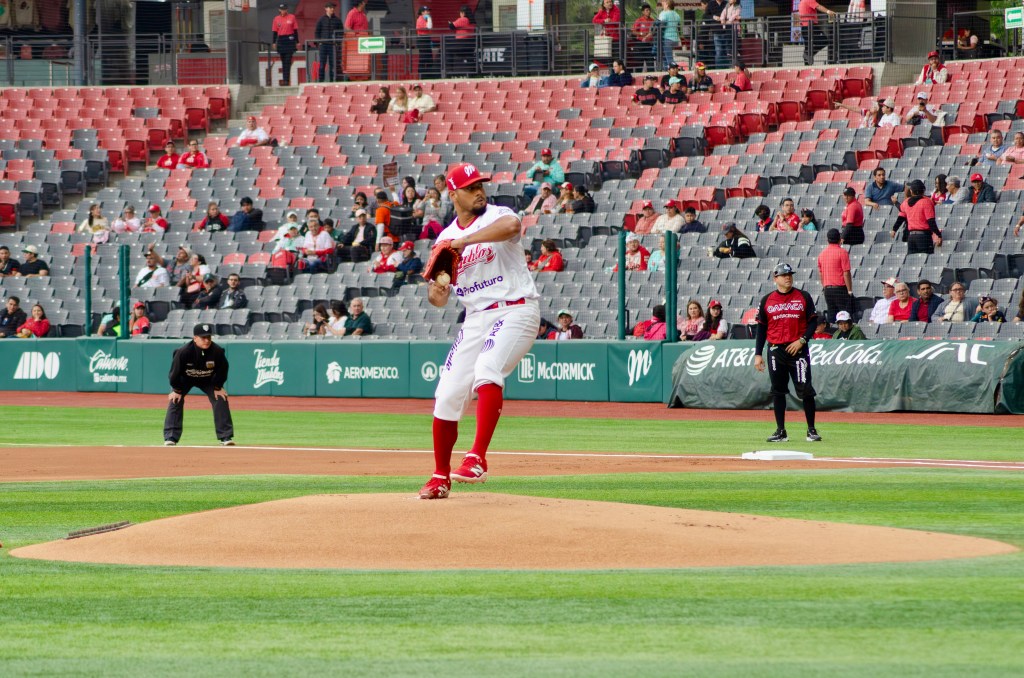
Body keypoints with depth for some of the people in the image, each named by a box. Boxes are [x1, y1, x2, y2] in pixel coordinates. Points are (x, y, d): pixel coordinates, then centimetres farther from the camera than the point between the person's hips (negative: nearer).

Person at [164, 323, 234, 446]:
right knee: (175, 401, -16)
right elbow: (175, 371, -22)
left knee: (220, 399, -10)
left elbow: (222, 370, -12)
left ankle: (226, 436, -2)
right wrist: (177, 390, -15)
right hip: (185, 379, -1)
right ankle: (170, 438, -12)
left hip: (208, 380, 2)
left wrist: (218, 387, -8)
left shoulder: (217, 352, -30)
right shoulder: (183, 352, -36)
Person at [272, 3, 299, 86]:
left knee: (288, 61, -8)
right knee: (283, 61, 6)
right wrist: (274, 43, 3)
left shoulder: (292, 17, 2)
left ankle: (287, 80, -10)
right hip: (280, 40, 2)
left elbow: (295, 30, 5)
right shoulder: (276, 19, 8)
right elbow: (275, 32, 9)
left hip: (290, 40, -2)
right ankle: (285, 80, 9)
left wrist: (297, 42, 3)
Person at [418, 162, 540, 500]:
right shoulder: (445, 238, 12)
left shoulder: (496, 216, -4)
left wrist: (465, 241, -33)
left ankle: (477, 457, -35)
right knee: (447, 394, 1)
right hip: (476, 318, 6)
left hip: (516, 310, -6)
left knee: (487, 369, -31)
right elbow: (438, 299, 14)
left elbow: (512, 225, -32)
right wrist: (435, 291, -11)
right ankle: (440, 478, 16)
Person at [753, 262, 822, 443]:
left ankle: (811, 430, 2)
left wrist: (802, 340, -12)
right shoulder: (767, 300, 8)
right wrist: (758, 354, 4)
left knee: (805, 390, -7)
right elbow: (761, 328, 10)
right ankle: (780, 431, 10)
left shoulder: (803, 297, 4)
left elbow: (813, 322, 3)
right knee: (777, 391, 4)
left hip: (798, 349, -2)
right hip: (776, 350, 2)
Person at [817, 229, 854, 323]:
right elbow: (846, 273, -13)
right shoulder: (842, 252, -10)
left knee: (830, 315, 8)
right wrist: (850, 290, -9)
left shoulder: (822, 254, 9)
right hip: (840, 288, -6)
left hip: (827, 289, 6)